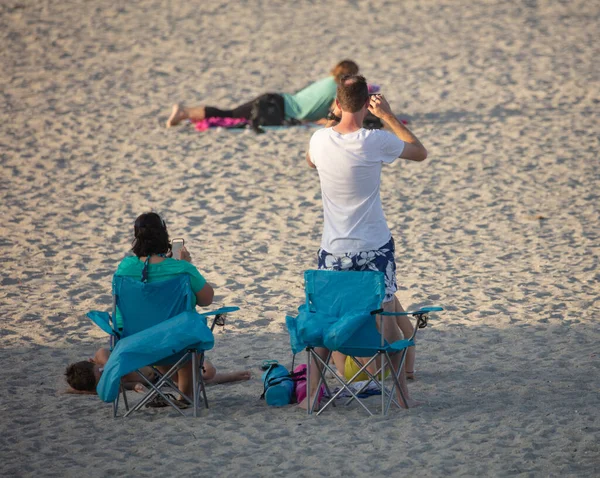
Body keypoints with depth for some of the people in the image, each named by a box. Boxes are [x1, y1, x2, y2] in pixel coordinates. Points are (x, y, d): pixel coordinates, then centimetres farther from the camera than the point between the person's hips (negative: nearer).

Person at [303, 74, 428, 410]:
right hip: (375, 248, -2)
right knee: (389, 321, 9)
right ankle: (402, 394, 12)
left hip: (334, 250, 2)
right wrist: (388, 115, 3)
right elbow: (421, 152, 3)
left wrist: (335, 117, 22)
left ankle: (313, 394, 10)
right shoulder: (376, 142, -14)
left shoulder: (320, 140, -5)